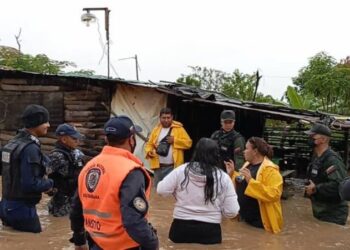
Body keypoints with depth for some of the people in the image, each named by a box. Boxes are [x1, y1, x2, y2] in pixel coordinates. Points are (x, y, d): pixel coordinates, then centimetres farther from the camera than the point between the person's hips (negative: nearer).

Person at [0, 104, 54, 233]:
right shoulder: (30, 148, -21)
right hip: (22, 208, -9)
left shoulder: (14, 142, 7)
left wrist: (42, 177, 10)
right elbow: (30, 184, -26)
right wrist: (49, 183, -8)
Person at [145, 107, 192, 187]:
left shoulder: (179, 129, 0)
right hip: (158, 166, 4)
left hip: (173, 166, -4)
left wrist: (175, 140, -15)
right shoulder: (156, 129, 11)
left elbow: (188, 143, -4)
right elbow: (149, 144, 13)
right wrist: (149, 152, -7)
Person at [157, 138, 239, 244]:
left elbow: (161, 190, -4)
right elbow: (232, 212, -6)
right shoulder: (223, 177, -7)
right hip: (210, 231, 1)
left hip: (181, 227, 0)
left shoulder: (181, 170, -7)